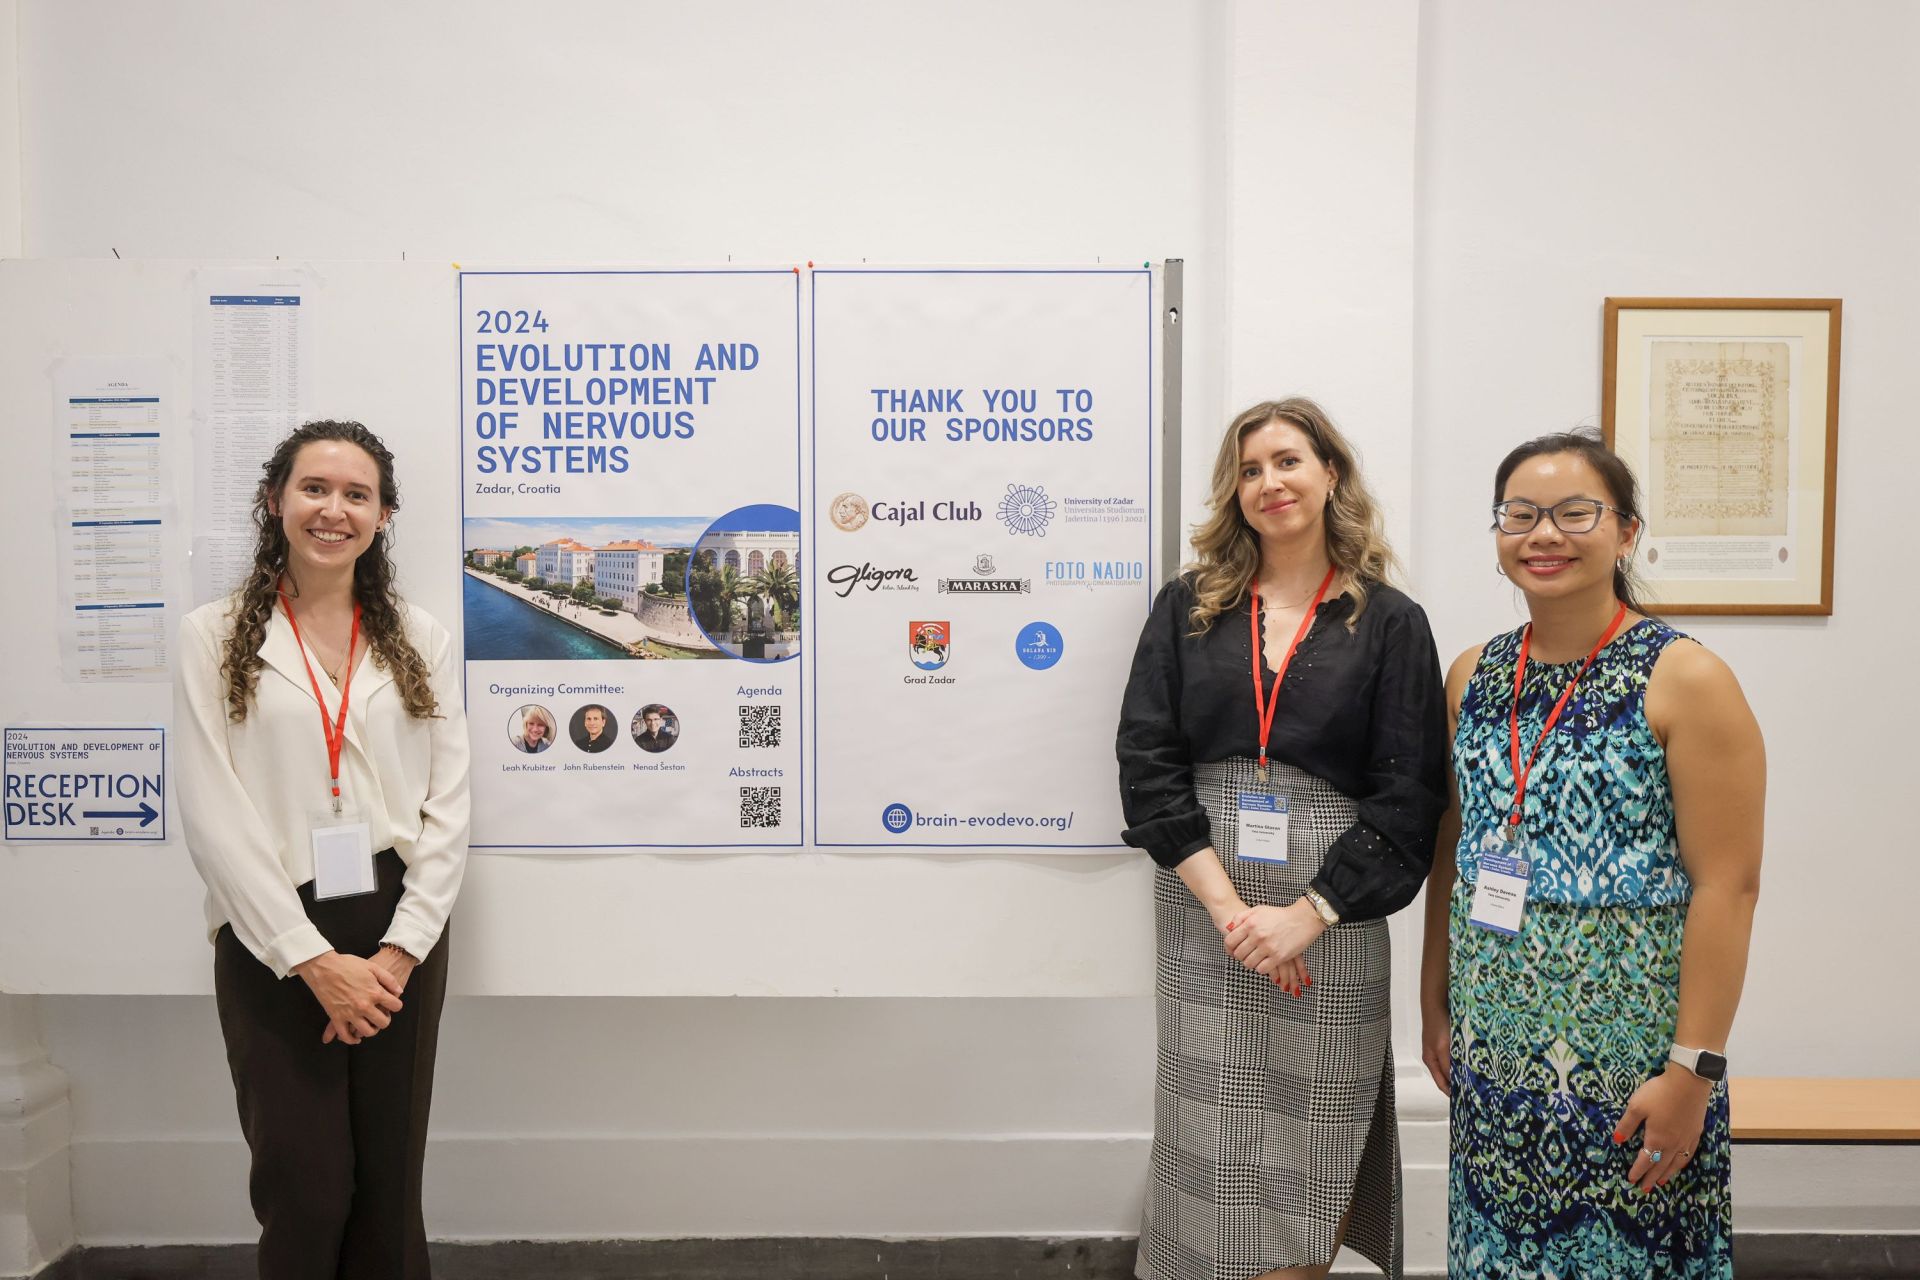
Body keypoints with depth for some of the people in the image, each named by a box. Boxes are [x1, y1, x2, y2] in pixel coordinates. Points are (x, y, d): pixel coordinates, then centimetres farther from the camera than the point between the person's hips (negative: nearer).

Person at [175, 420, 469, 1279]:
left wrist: (398, 950, -8)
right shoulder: (214, 636, 1)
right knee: (305, 1192, 4)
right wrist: (314, 959, -11)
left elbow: (449, 805, 3)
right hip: (272, 941, -2)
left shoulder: (419, 639, 7)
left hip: (398, 939, 2)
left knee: (390, 1190, 9)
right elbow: (213, 814, -6)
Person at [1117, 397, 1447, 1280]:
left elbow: (1409, 796, -3)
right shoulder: (1187, 608, 7)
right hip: (1202, 907, 1)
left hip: (1331, 919, -1)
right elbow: (1145, 758, -2)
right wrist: (1225, 903, -11)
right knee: (1213, 1137, 7)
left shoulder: (1389, 623, 3)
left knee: (1311, 1143, 7)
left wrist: (1306, 914, -12)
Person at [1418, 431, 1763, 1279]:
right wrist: (1434, 1001, 11)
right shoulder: (1473, 676, 5)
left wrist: (1694, 1069, -15)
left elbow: (1727, 887, -13)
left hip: (1628, 1046, -4)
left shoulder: (1685, 681, -10)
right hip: (1495, 1044, 5)